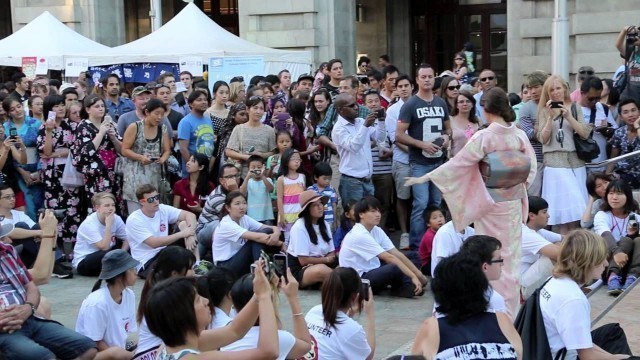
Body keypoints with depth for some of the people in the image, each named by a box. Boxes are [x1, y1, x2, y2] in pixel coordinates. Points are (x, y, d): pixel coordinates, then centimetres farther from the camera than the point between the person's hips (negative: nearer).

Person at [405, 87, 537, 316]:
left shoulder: (483, 138, -16)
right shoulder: (520, 136, -5)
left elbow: (457, 164, -13)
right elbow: (531, 169, -1)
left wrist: (425, 177, -6)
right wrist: (518, 185, 10)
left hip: (489, 205, -3)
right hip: (513, 203, 4)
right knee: (511, 254, 10)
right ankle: (510, 306, 16)